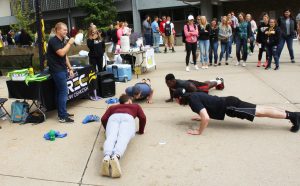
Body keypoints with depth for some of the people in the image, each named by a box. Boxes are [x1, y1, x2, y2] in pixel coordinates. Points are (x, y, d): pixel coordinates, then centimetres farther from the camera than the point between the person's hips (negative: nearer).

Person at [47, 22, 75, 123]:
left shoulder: (62, 41, 15)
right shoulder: (53, 41, -14)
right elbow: (61, 53, -28)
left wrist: (70, 68, 15)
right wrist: (69, 43, -18)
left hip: (62, 69, 9)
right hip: (57, 70, -9)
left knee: (60, 92, 12)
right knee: (63, 92, -9)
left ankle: (62, 113, 20)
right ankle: (62, 117, -5)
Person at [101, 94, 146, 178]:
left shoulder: (112, 107, 41)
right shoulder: (136, 106, 38)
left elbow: (103, 119, 24)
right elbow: (143, 118, 20)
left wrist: (107, 129, 40)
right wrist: (141, 131, 32)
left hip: (113, 117, 2)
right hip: (127, 117, -1)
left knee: (111, 138, -24)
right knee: (123, 139, -27)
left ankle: (107, 156, -58)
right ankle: (116, 156, -60)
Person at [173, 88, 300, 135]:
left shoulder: (192, 101, -19)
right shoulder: (193, 95, 9)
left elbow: (206, 118, -32)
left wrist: (199, 131, -20)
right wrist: (200, 117, 27)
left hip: (229, 107, -8)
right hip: (228, 103, 8)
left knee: (261, 112, -1)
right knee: (260, 110, 13)